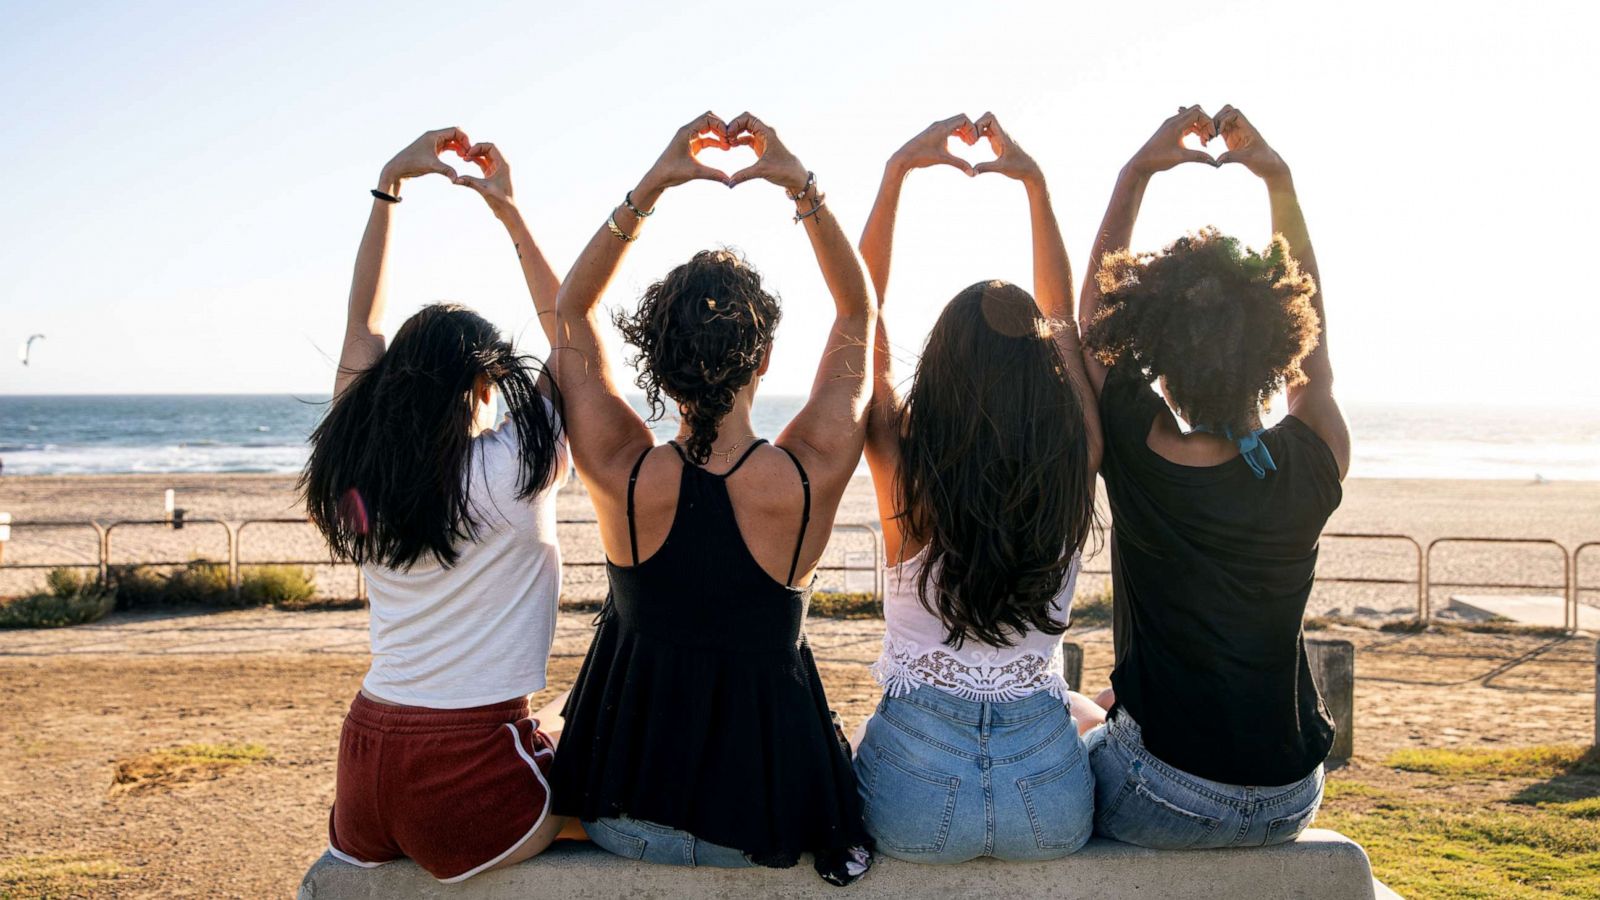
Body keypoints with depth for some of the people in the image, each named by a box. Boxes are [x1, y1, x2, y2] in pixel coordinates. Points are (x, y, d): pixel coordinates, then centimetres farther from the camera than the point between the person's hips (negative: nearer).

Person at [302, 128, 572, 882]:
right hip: (471, 785, -6)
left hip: (364, 757, 6)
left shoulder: (357, 474, 0)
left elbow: (363, 320, 13)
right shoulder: (516, 470, -14)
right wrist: (510, 212, 5)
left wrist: (387, 185, 15)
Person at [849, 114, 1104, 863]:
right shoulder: (1075, 464, -11)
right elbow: (1061, 314, 6)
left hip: (916, 803, -1)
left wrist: (897, 169, 2)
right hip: (1052, 809, 2)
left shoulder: (904, 465, -16)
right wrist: (1033, 181, 10)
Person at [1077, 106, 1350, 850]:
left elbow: (1092, 309, -2)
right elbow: (1311, 341, 6)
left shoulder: (1134, 455, -19)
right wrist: (1280, 181, 5)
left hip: (1161, 806, -3)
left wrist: (1137, 172, 4)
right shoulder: (1310, 468, -15)